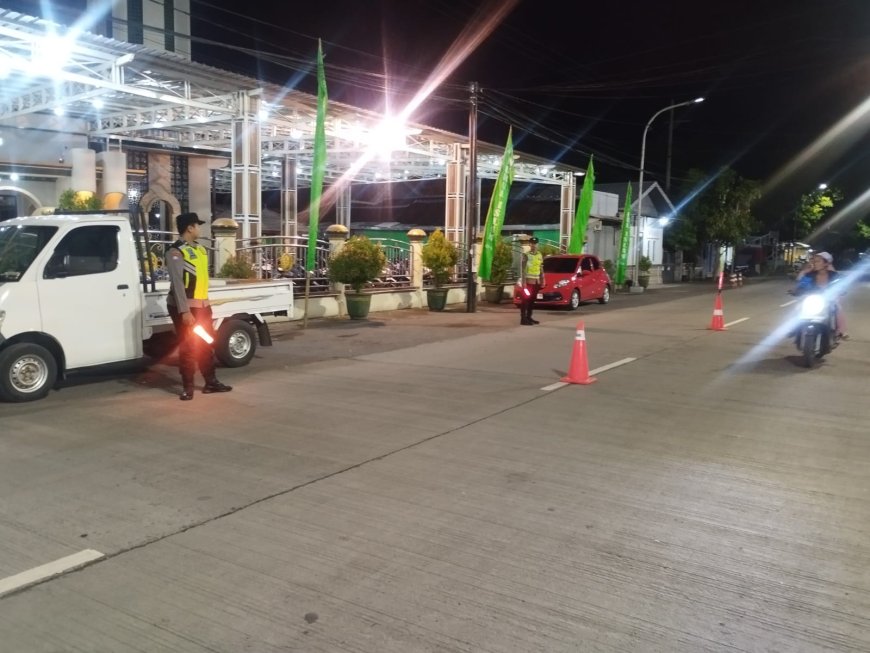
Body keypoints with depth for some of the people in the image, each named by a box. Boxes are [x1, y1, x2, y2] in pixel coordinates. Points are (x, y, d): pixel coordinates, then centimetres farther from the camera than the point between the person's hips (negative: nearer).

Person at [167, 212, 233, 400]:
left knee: (206, 345, 14)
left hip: (202, 305, 8)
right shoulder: (175, 252, -14)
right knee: (188, 347, 0)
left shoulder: (200, 249, 12)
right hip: (185, 308, -8)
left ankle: (211, 382, 24)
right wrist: (184, 311, -24)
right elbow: (177, 283, -19)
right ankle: (187, 387, 10)